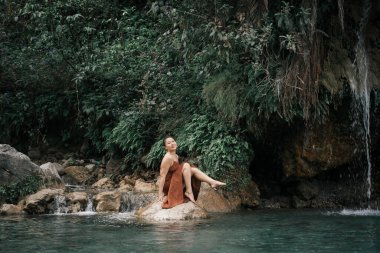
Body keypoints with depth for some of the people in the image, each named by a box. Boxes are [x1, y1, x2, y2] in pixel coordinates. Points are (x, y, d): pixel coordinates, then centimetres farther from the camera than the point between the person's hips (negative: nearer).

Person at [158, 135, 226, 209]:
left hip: (175, 181, 9)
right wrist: (160, 194, -23)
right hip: (168, 184, -9)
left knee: (193, 170, 1)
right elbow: (162, 176, -22)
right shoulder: (168, 158, -21)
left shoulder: (175, 156, 7)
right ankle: (189, 191, -18)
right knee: (186, 165, -19)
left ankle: (213, 182, -10)